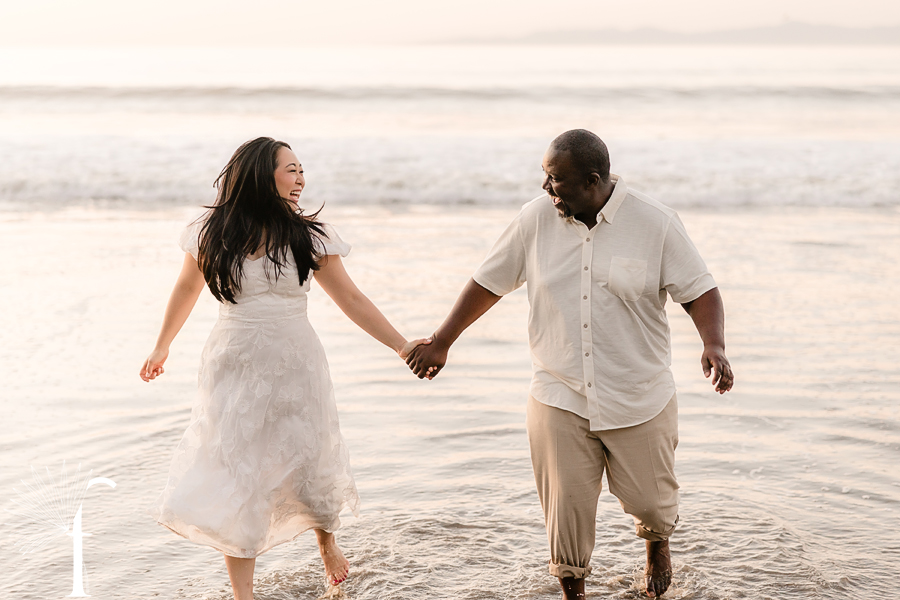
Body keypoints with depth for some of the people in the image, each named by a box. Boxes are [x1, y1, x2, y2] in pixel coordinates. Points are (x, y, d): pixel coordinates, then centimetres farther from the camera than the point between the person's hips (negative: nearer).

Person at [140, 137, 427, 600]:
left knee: (307, 466, 9)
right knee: (235, 478, -1)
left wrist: (402, 346, -6)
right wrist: (161, 348, 23)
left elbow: (350, 298, 0)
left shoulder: (307, 236, -3)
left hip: (294, 368, 0)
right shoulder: (213, 233, -3)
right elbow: (186, 289, 14)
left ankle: (327, 542, 42)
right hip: (234, 368, 0)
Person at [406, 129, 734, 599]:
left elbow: (699, 291, -7)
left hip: (639, 400, -1)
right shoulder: (536, 219, -4)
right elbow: (488, 282, 6)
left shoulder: (655, 223, -10)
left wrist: (713, 345, -26)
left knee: (648, 500, 12)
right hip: (559, 400, 1)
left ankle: (656, 543, 49)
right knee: (567, 507, 1)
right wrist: (440, 342, 8)